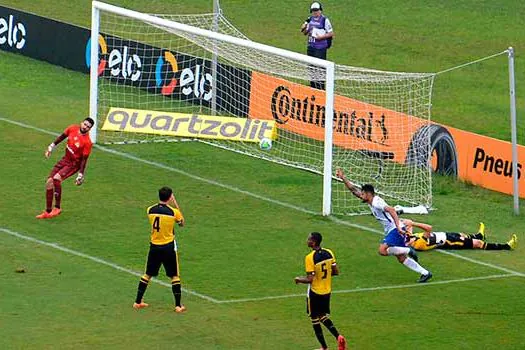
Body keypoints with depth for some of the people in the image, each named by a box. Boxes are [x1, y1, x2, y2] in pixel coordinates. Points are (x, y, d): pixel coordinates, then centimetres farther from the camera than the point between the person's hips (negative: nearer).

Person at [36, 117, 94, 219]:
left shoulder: (87, 142, -23)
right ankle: (48, 212, 11)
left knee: (56, 178, -28)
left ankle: (57, 208, -16)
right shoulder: (72, 129, -8)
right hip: (65, 159, 6)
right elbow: (62, 137, 11)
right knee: (49, 183, -1)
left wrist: (80, 176, -20)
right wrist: (51, 147, 15)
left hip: (74, 164, -6)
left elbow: (84, 160, -20)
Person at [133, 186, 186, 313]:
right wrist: (176, 205, 8)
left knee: (148, 274, 16)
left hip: (154, 246, 3)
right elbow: (182, 223, 6)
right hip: (169, 247, -3)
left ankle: (138, 302, 20)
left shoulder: (150, 210, -5)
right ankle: (178, 305, 6)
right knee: (175, 276, 8)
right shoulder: (173, 212, -14)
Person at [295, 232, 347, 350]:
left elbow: (310, 279, -23)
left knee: (315, 320, 10)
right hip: (327, 291, 6)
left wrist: (298, 279, -4)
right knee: (324, 317, 21)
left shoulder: (310, 258, -22)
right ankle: (338, 336, 0)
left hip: (315, 293, -6)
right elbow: (336, 271, 4)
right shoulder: (329, 253, -3)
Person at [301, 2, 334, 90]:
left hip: (320, 48, -6)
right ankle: (313, 85, 24)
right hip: (311, 46, 6)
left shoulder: (325, 20, -8)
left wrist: (321, 37, -17)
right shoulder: (310, 19, 10)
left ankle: (320, 86, -3)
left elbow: (331, 33, -6)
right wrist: (304, 29, -4)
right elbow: (305, 33, 19)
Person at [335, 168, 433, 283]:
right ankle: (425, 273, 9)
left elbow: (391, 210, -29)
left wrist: (398, 226, -37)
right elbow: (353, 190, 18)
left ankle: (408, 251, -13)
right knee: (401, 258, 8)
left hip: (395, 230, -10)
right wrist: (343, 178, 13)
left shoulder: (376, 202, -16)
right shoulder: (370, 201, 12)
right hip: (391, 231, 10)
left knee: (382, 250, -24)